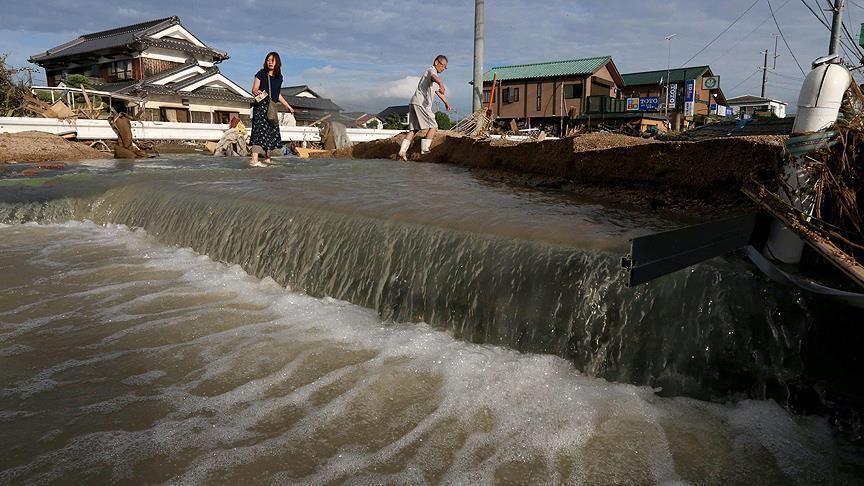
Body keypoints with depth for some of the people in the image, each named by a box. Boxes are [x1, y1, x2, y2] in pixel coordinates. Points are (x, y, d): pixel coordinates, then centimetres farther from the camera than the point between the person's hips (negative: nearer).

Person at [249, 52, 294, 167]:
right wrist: (256, 92, -28)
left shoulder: (279, 77, 13)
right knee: (260, 131, -16)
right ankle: (254, 159, -21)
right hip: (261, 106, -6)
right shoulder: (261, 74, -2)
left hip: (271, 107, 6)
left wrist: (287, 106, 26)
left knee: (272, 132, 5)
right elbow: (254, 89, -5)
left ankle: (267, 158, 15)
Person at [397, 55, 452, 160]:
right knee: (433, 126, -6)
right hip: (420, 103, -10)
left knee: (413, 129, 6)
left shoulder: (431, 72, 29)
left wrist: (446, 102, 44)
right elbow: (434, 77, -30)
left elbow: (437, 91, 41)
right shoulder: (432, 70, -2)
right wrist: (441, 84, -51)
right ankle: (424, 150, -8)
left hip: (414, 103, 10)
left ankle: (402, 151, -2)